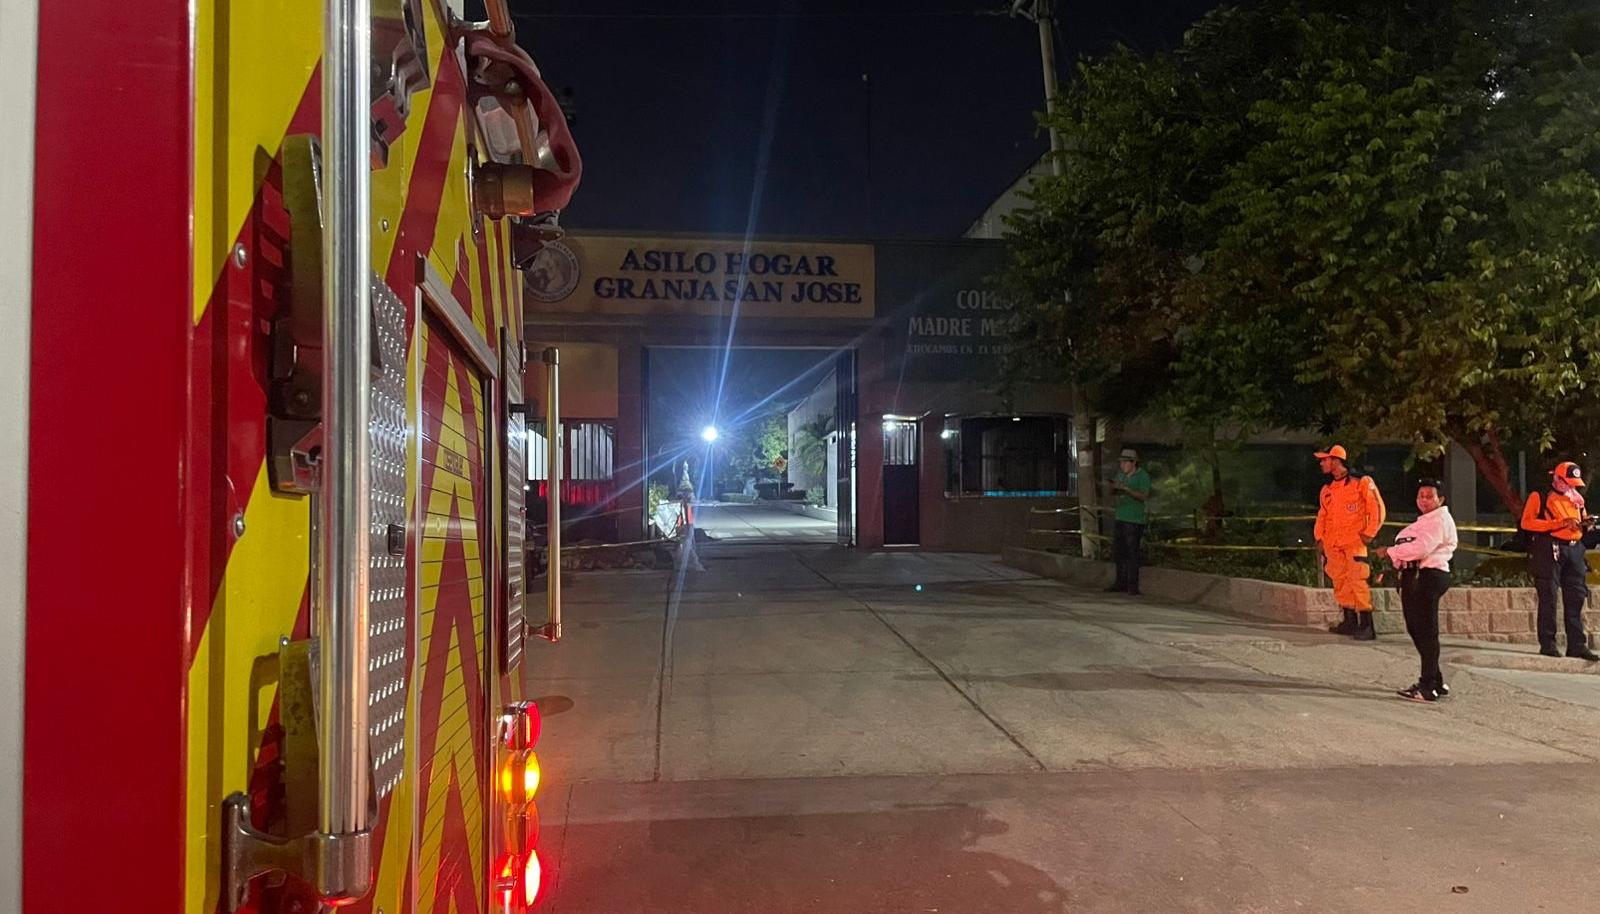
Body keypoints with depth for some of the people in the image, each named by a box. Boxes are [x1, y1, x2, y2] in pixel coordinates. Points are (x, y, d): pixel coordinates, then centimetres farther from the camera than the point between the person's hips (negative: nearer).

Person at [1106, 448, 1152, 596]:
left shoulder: (1142, 476, -7)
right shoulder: (1121, 474, 13)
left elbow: (1144, 496, -17)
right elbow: (1113, 492, 21)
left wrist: (1126, 488, -24)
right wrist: (1114, 486, -2)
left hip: (1135, 520, -7)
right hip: (1120, 517, 7)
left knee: (1132, 553, -7)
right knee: (1118, 552, 9)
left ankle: (1133, 586, -2)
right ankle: (1121, 583, 18)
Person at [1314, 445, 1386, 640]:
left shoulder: (1361, 483, -4)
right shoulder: (1327, 489, 16)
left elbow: (1377, 509, -4)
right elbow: (1322, 515, 22)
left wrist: (1369, 533, -8)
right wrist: (1320, 538, 13)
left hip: (1354, 542, -7)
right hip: (1333, 544, 7)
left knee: (1357, 581, -12)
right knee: (1340, 582, 7)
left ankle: (1366, 626, -9)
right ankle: (1349, 622, 16)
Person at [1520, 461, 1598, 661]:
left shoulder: (1577, 499, 18)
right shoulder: (1539, 497, -2)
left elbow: (1581, 522, 28)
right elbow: (1527, 522, -12)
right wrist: (1560, 523, -18)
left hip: (1574, 550, 6)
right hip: (1549, 552, -6)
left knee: (1576, 598, 4)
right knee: (1548, 598, -2)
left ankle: (1577, 645, 8)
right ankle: (1547, 644, 2)